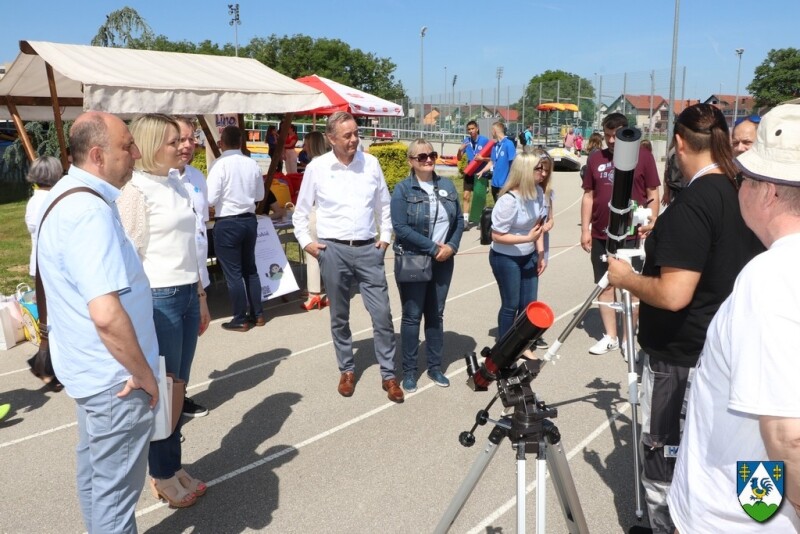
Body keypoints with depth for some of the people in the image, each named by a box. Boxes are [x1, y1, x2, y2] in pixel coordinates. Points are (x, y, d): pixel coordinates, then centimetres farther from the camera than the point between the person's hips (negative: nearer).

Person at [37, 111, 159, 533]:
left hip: (91, 369, 10)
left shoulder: (68, 194, 7)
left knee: (95, 472, 24)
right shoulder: (89, 211, -26)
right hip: (115, 377, -10)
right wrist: (143, 373, -20)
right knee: (115, 489, 6)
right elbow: (107, 314, -35)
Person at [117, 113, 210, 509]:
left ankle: (173, 466, 30)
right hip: (158, 299, -7)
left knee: (178, 387, 15)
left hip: (186, 296, 7)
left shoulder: (177, 185, 11)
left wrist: (200, 297, 18)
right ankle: (162, 476, 22)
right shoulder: (135, 191, -11)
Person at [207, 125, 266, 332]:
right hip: (249, 220, 6)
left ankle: (240, 319, 11)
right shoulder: (252, 164, 1)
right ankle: (257, 314, 24)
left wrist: (225, 197, 4)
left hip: (227, 223, -5)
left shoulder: (220, 164, -15)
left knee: (233, 272, 4)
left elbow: (211, 199, -17)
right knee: (250, 268, 17)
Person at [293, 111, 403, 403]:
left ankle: (389, 375, 13)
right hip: (333, 250, -1)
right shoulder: (317, 167, -2)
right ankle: (347, 370, 29)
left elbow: (384, 204, 13)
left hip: (368, 249, 1)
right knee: (339, 317, 11)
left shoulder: (370, 163, 3)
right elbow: (301, 211, 7)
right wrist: (306, 242, -1)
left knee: (382, 314, 0)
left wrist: (385, 236, 6)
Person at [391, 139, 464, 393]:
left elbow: (459, 220, 8)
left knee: (436, 315, 12)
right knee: (412, 316, 4)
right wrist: (433, 248, -17)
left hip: (443, 261, 4)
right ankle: (409, 371, 15)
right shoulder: (403, 189, -7)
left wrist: (451, 246, -9)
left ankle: (435, 367, 24)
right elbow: (401, 228, -16)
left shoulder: (447, 186, 8)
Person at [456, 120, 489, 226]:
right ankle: (465, 220, 1)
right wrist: (460, 149, -16)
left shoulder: (485, 140, -13)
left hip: (481, 173, -3)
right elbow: (459, 158, 3)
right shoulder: (466, 141, -2)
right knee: (466, 196, -2)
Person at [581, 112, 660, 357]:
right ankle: (610, 336, 19)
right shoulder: (595, 158, 7)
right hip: (600, 235, 4)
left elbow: (653, 195, 0)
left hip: (632, 235, -3)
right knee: (605, 285, 8)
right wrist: (585, 229, 6)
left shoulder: (643, 156, -1)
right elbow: (588, 196, 10)